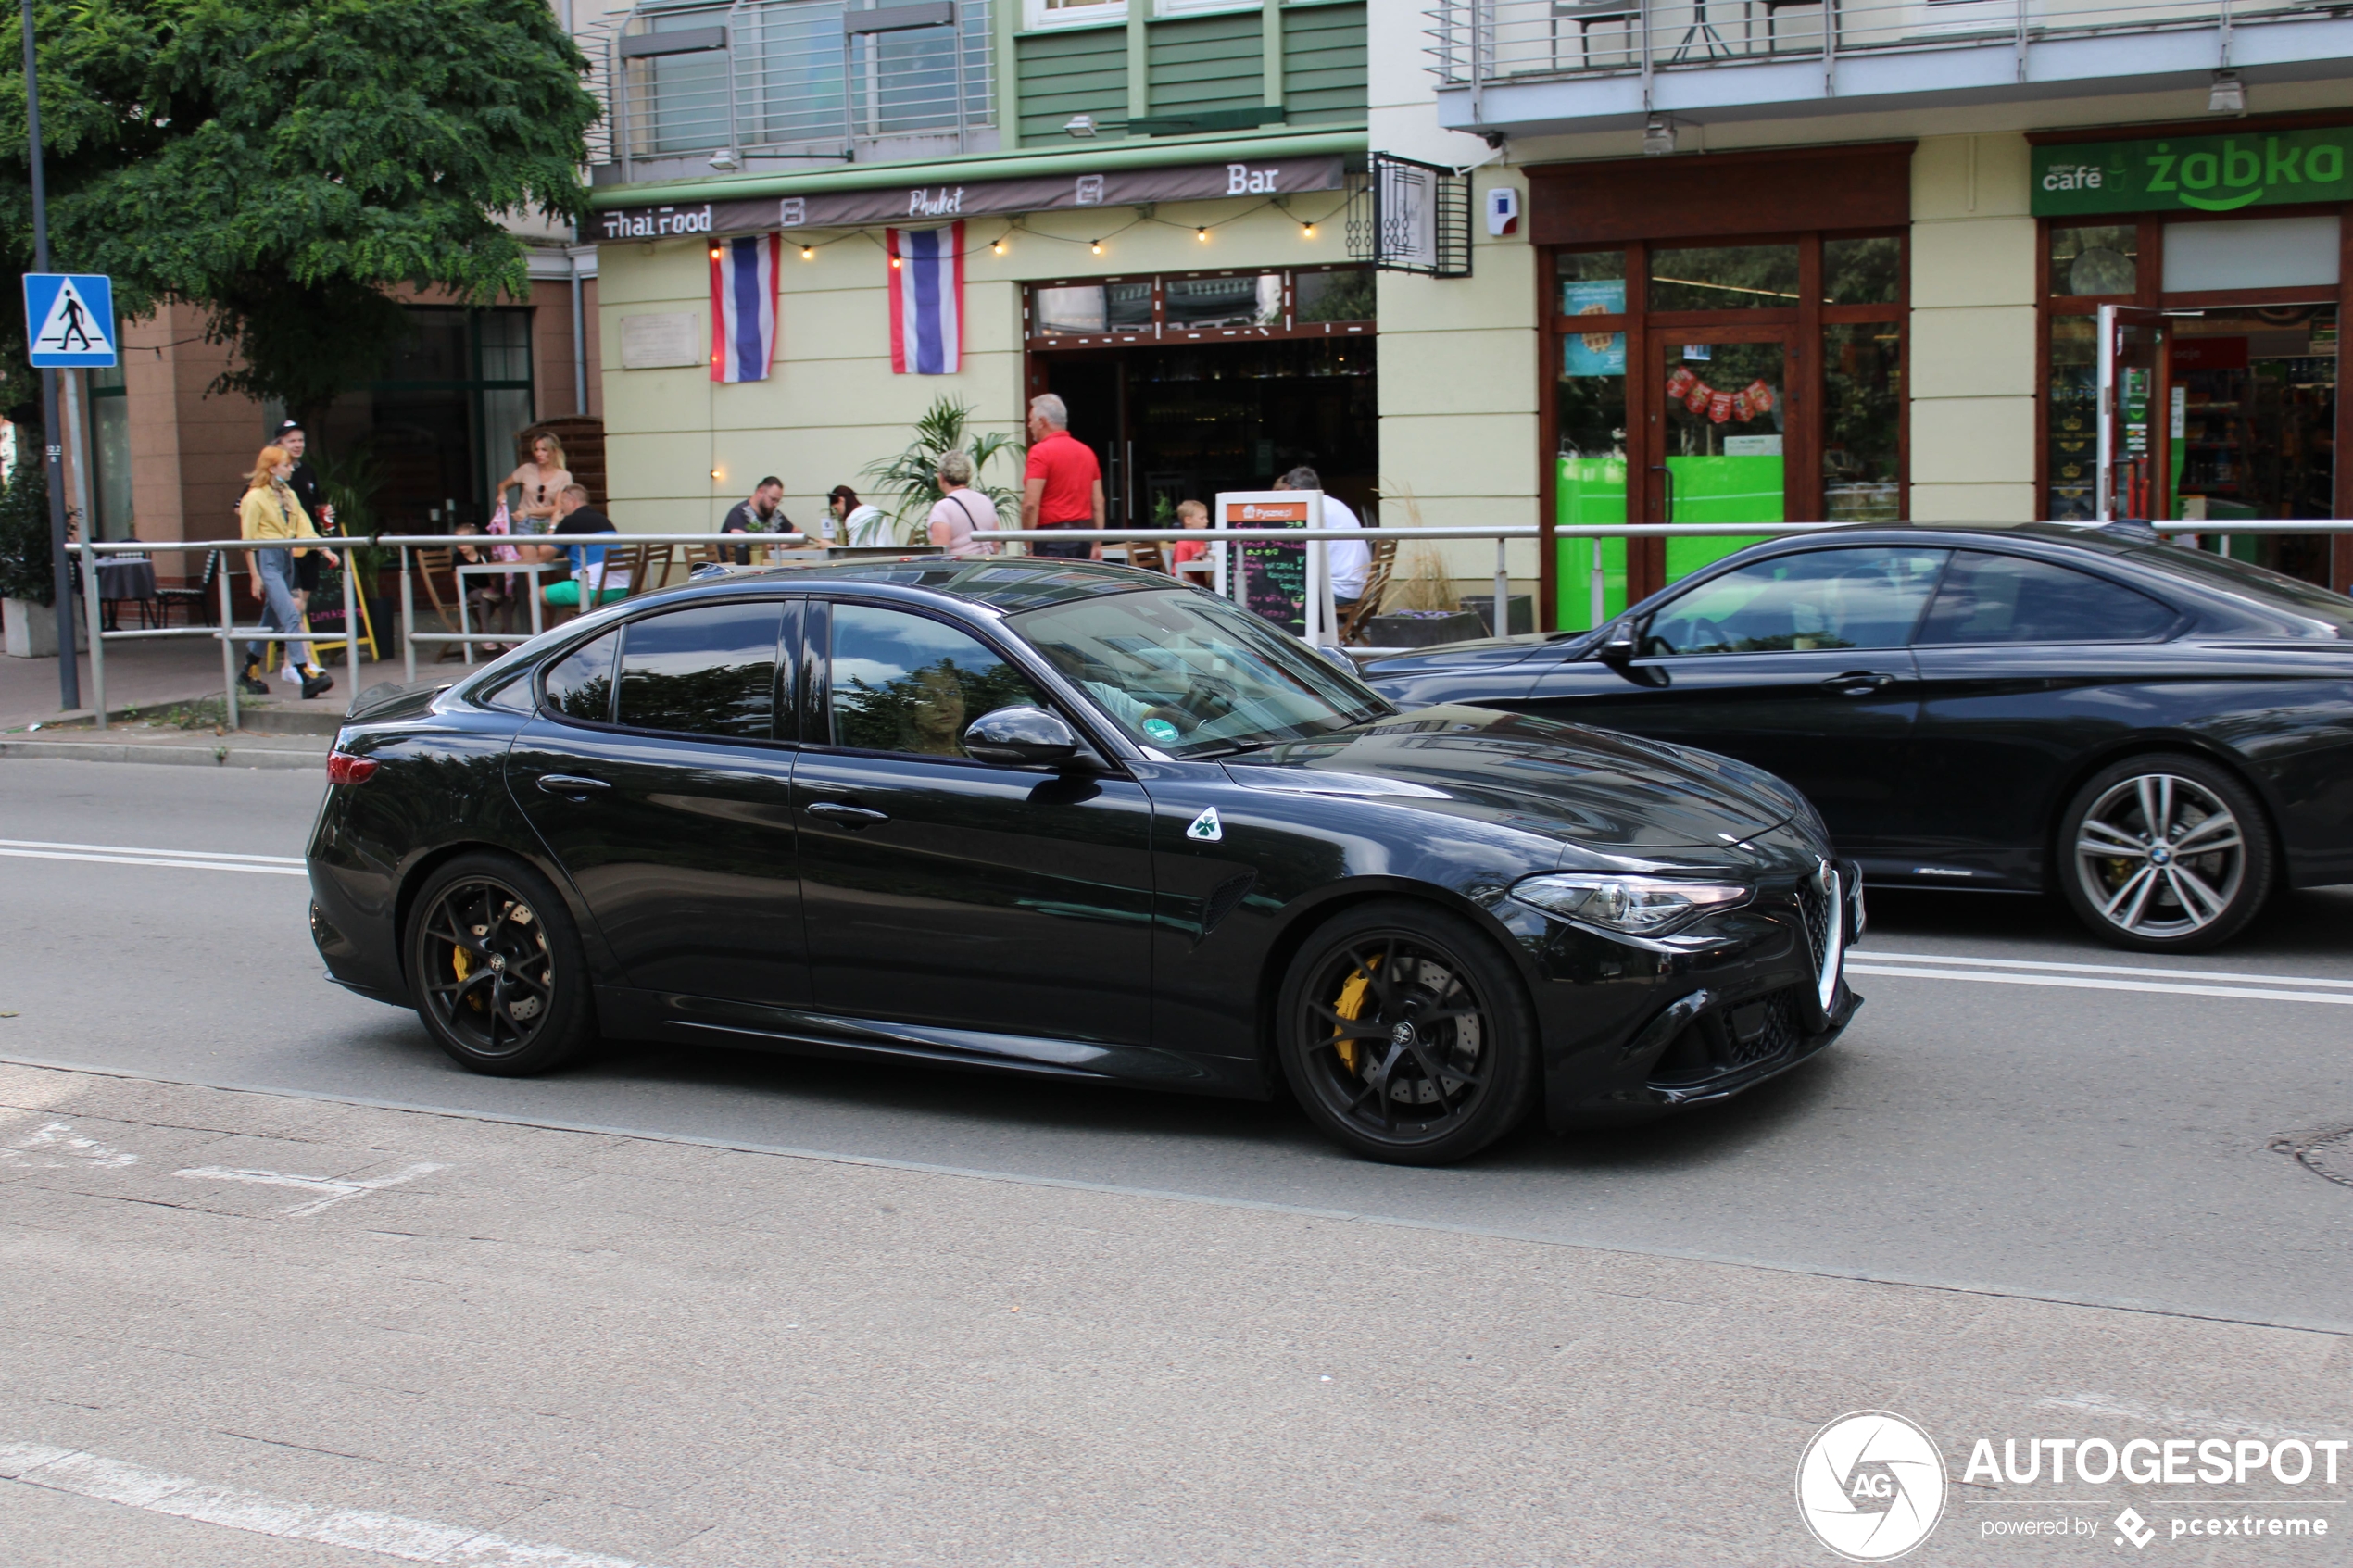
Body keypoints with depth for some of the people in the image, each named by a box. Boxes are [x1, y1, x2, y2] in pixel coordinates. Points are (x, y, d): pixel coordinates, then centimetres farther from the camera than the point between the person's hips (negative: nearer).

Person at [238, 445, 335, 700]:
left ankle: (250, 672, 27)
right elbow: (249, 540, -7)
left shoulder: (288, 495, 15)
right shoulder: (255, 498, -7)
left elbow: (304, 528, 10)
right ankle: (305, 675, -25)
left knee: (272, 620, 14)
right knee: (291, 616, -18)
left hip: (286, 558, 8)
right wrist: (255, 576, -10)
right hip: (267, 560, -8)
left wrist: (324, 550, -5)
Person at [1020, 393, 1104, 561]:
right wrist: (1097, 545, 17)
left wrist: (1029, 547, -10)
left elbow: (1031, 504, -16)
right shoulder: (1087, 451, 15)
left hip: (1053, 536, -8)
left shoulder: (1041, 451, -9)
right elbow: (1098, 502, 15)